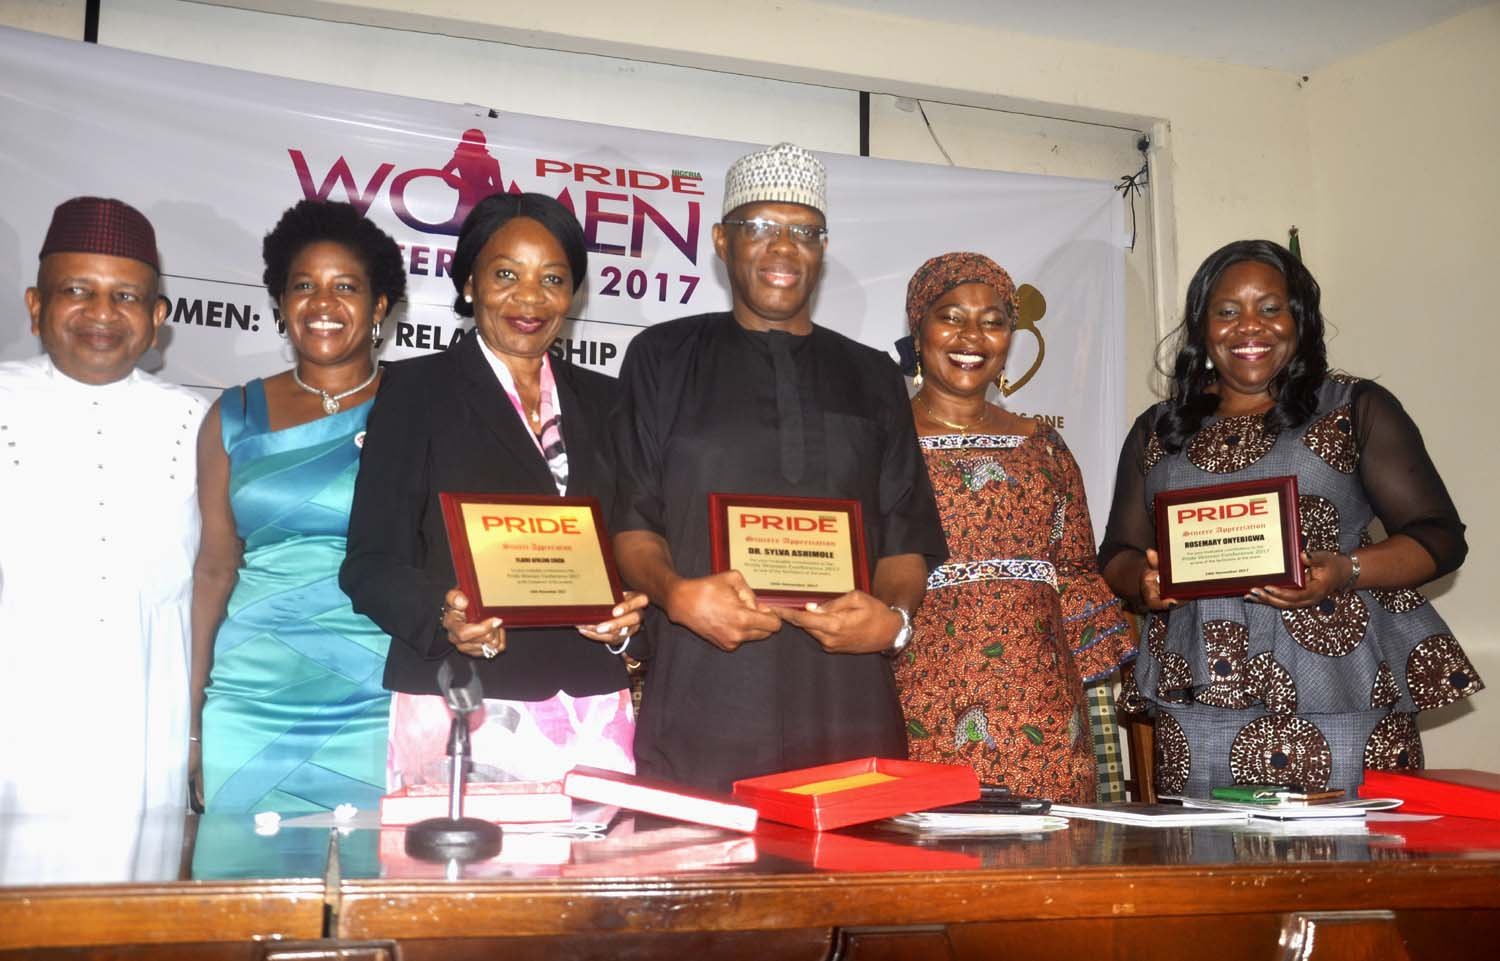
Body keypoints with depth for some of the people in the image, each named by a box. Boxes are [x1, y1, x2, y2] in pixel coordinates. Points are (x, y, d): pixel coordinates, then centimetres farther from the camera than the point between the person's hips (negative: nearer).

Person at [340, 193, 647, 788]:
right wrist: (442, 615, -20)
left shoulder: (603, 402, 15)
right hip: (457, 711, -3)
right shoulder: (417, 391, 4)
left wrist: (630, 613, -5)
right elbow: (372, 563, -1)